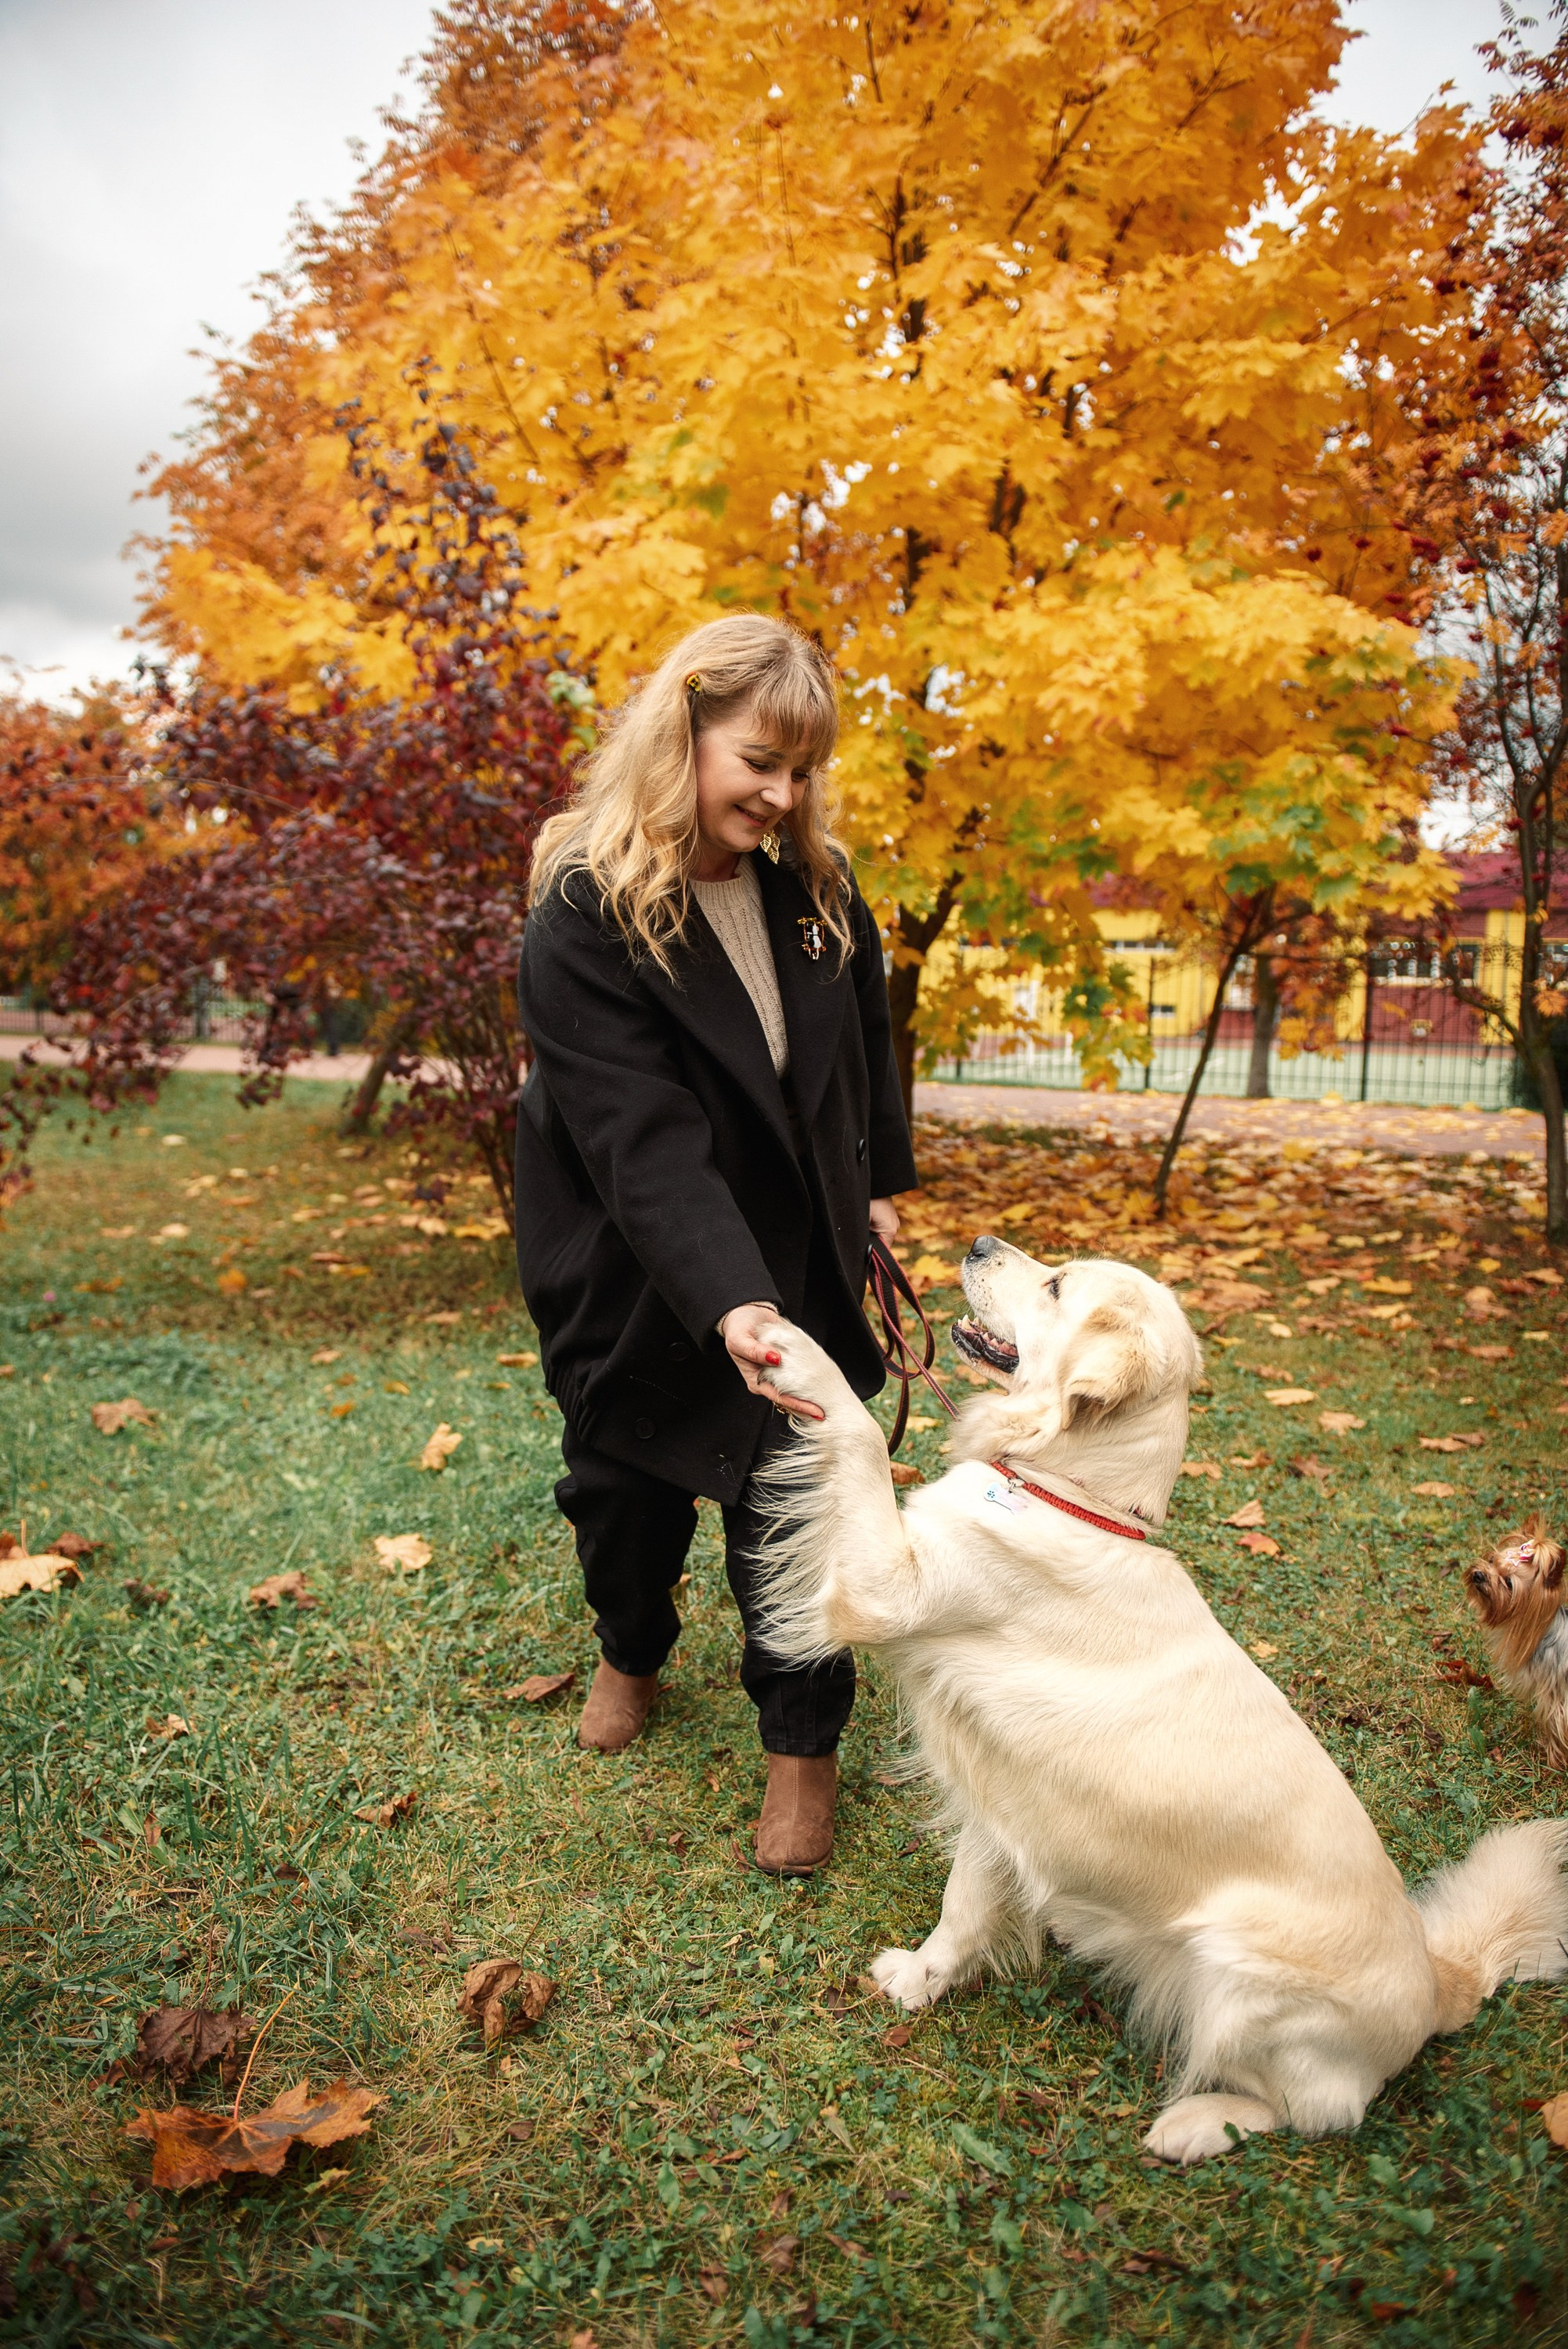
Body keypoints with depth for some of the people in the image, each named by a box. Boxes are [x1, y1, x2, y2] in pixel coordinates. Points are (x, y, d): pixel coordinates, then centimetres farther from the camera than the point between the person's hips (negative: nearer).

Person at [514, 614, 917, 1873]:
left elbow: (865, 1037, 11)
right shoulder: (583, 917, -24)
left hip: (795, 1254, 3)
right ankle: (631, 1654, 49)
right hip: (632, 1272, -2)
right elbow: (643, 1140, -33)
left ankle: (804, 1746, 22)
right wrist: (729, 1303, -42)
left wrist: (882, 1179, 14)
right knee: (625, 1474, 17)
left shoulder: (815, 884, -7)